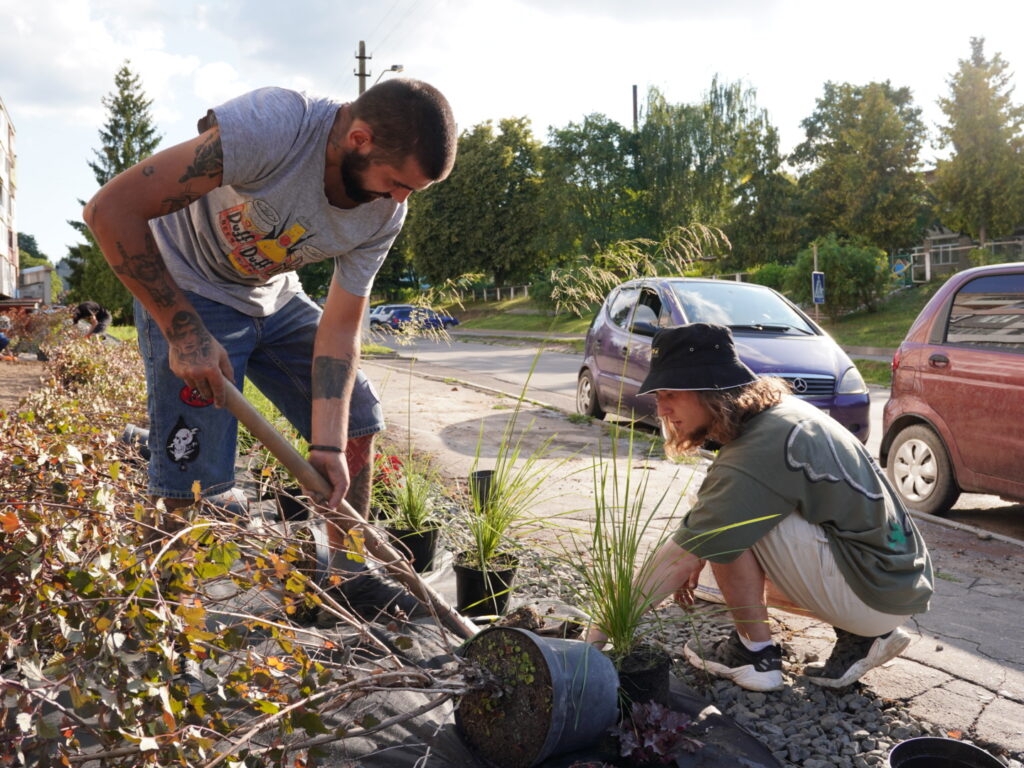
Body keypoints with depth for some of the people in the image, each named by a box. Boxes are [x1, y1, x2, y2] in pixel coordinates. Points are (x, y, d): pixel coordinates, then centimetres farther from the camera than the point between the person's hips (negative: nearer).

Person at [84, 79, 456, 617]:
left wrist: (329, 444, -21)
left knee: (356, 422, 5)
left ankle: (347, 573, 22)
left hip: (274, 298, 6)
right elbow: (111, 209, -31)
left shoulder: (386, 212, -15)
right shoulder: (273, 124, -35)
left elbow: (340, 327, -11)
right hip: (186, 293, -6)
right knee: (194, 475, -12)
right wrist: (185, 333, -30)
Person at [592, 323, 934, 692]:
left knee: (730, 523, -18)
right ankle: (861, 637, 13)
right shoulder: (778, 409, 2)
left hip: (879, 594, -9)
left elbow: (679, 558, -22)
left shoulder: (756, 454, -26)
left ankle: (755, 654, -2)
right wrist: (696, 557, 9)